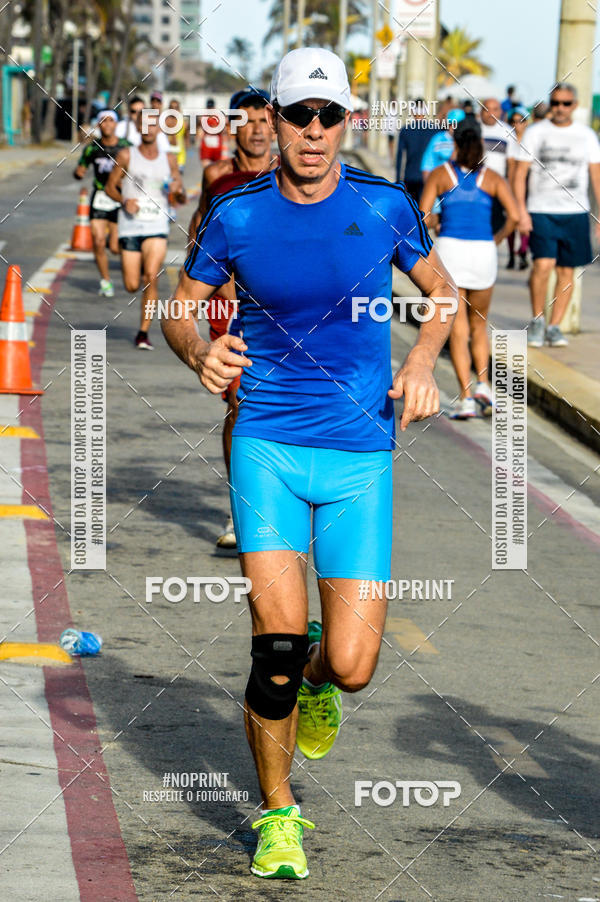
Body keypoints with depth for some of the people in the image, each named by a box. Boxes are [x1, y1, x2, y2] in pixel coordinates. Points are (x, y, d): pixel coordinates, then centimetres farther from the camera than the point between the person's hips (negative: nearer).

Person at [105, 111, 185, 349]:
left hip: (157, 226, 0)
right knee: (132, 285, -1)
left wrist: (178, 191, -10)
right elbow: (110, 186, 8)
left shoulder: (168, 160, 8)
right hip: (130, 226, 0)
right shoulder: (127, 156, 3)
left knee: (151, 276, -21)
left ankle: (143, 332, -15)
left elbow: (181, 200, 14)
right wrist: (123, 201, -12)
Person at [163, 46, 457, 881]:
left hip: (360, 453, 1)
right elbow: (180, 307, 10)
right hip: (267, 444, -1)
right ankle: (278, 814, 7)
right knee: (278, 639, -14)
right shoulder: (236, 215, -1)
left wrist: (421, 363, -4)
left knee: (350, 667, -5)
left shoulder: (385, 206, -1)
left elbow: (442, 293, 15)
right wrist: (198, 351, -12)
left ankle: (316, 679, 35)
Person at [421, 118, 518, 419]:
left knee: (457, 329, 2)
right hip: (483, 253, 1)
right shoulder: (492, 177, 7)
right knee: (478, 324, 20)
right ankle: (483, 385, 2)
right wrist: (496, 240, 12)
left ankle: (466, 398, -8)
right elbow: (514, 216, -5)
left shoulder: (440, 174, 5)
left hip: (449, 248, -1)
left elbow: (422, 217, -4)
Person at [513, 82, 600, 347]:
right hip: (541, 211, -2)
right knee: (543, 264, -17)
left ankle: (554, 326, 12)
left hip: (575, 212, 2)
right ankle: (537, 320, 1)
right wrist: (521, 211, -9)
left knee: (566, 271, 2)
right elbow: (520, 174, 2)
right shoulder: (535, 133, 3)